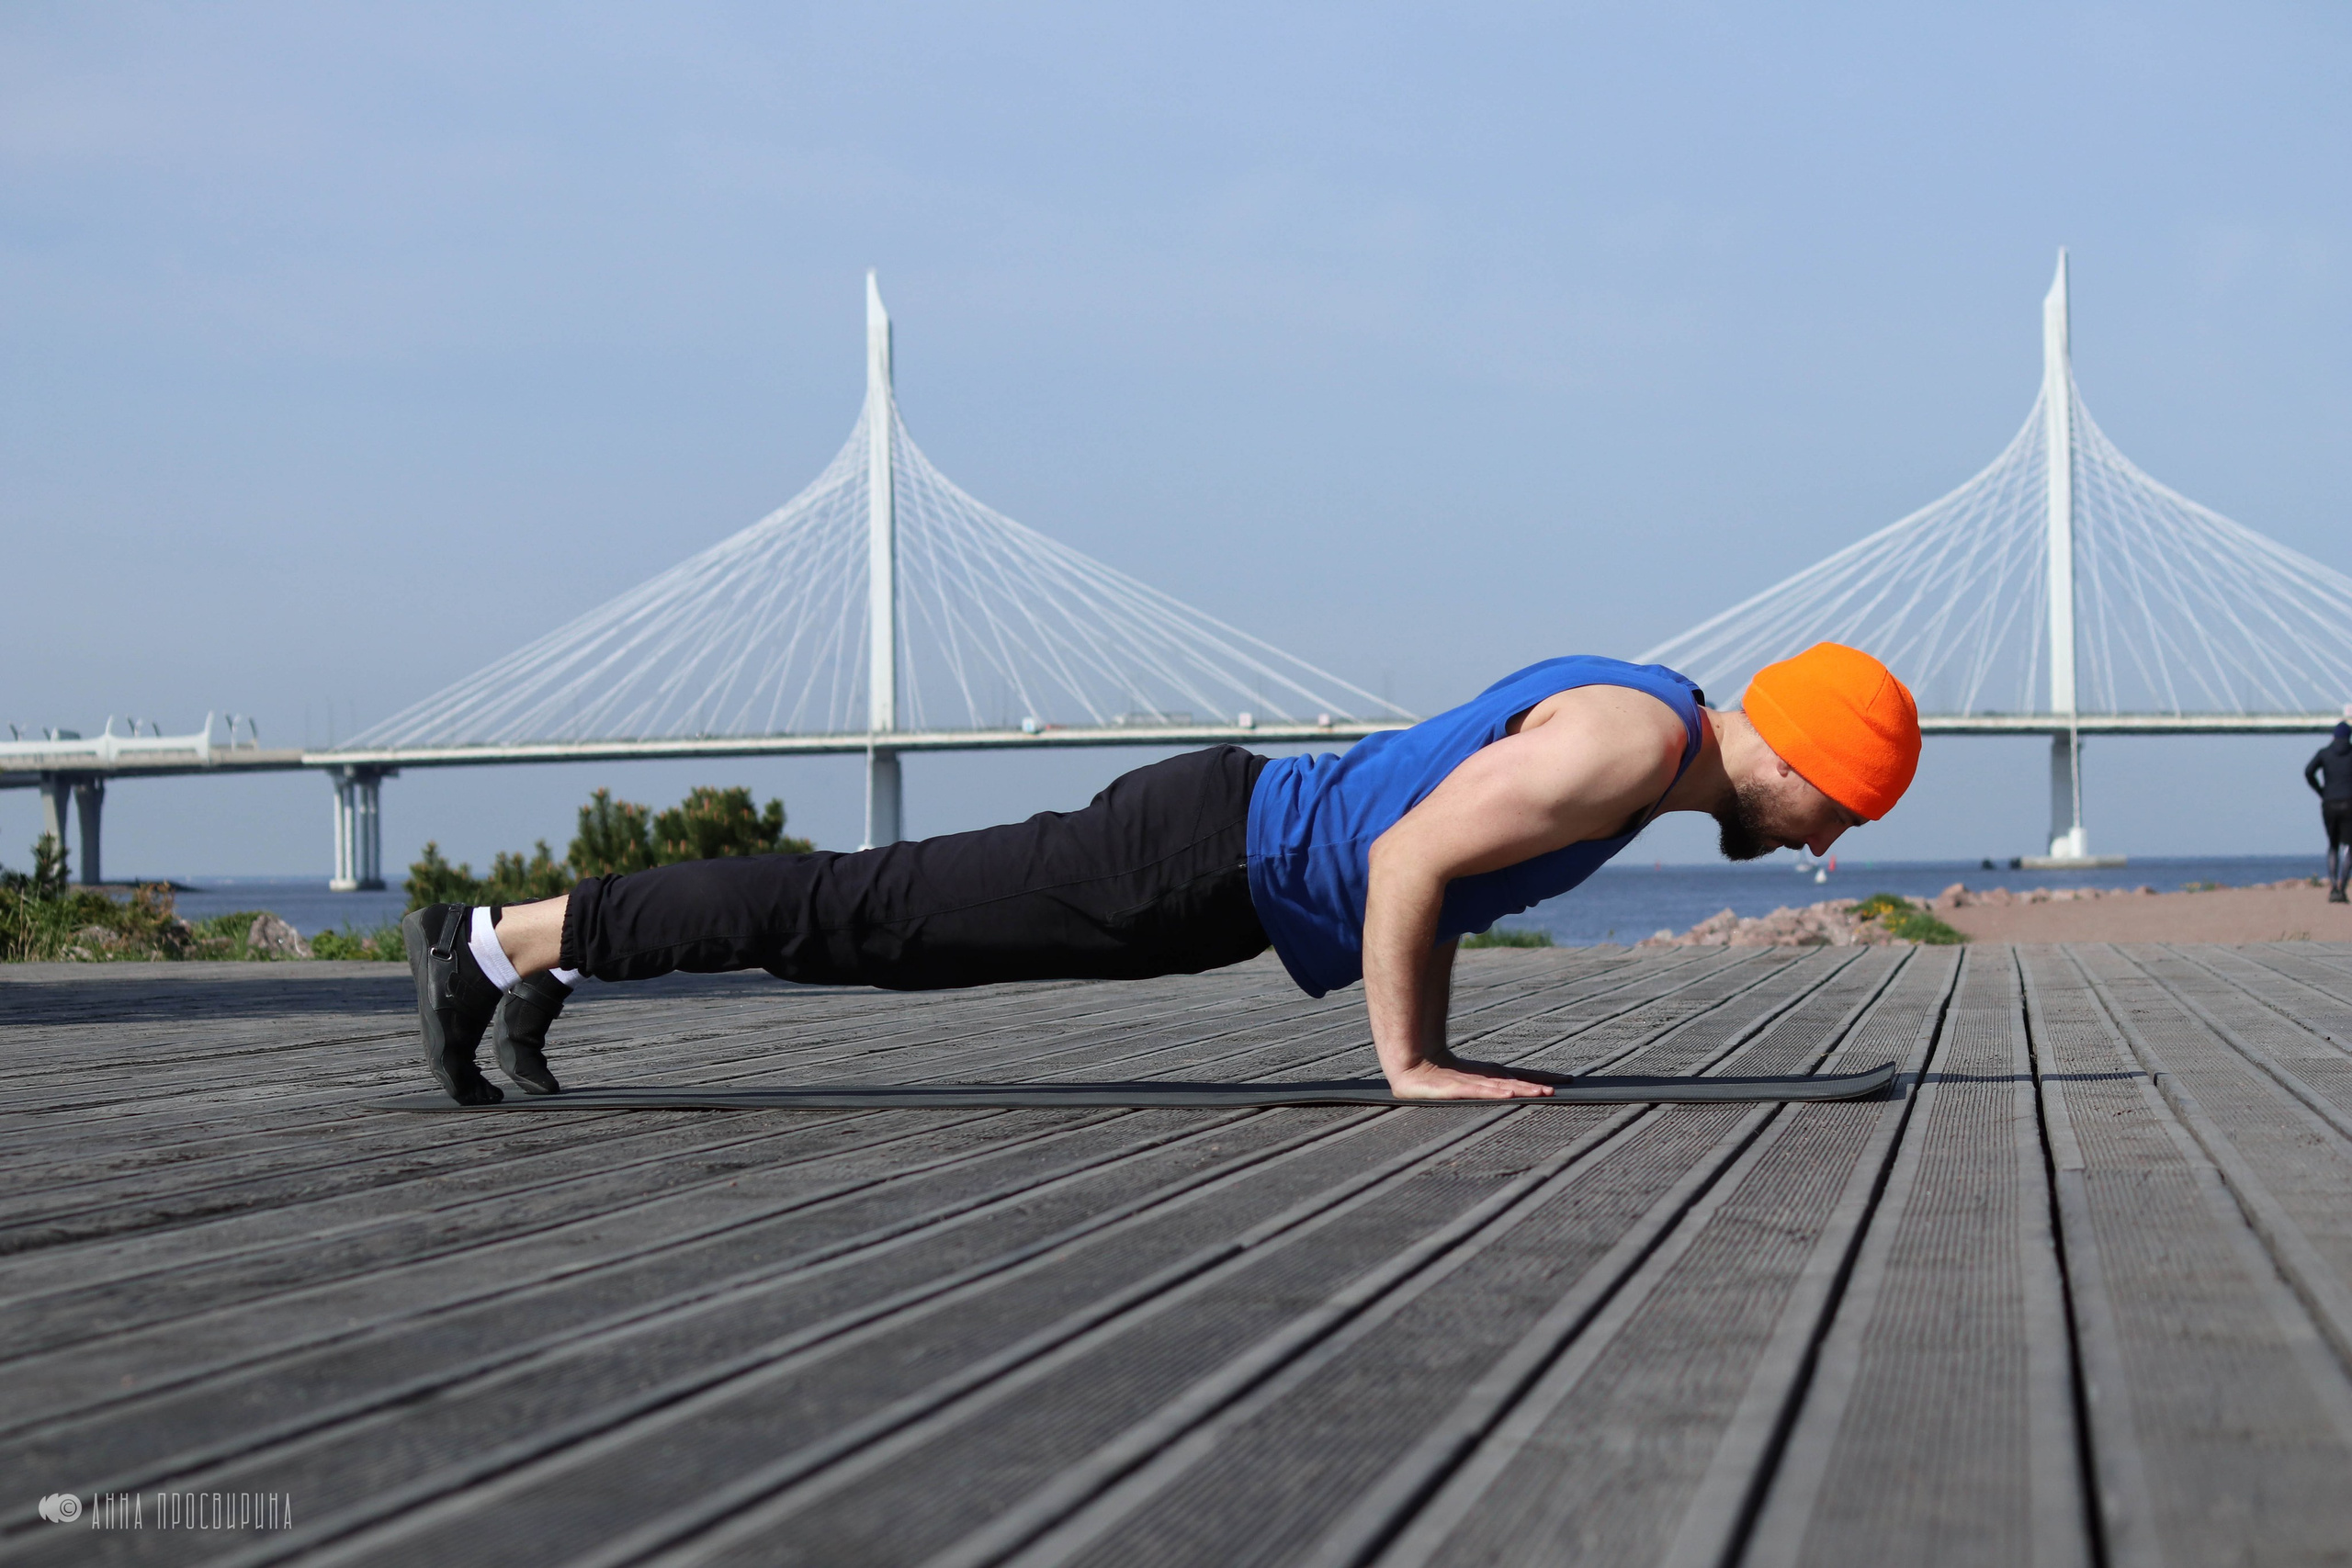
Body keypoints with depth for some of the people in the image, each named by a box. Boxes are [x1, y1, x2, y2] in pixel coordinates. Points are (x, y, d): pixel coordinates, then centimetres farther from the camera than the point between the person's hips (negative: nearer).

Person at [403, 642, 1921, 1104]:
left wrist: (1433, 1041, 19)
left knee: (885, 922, 15)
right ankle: (501, 938, 2)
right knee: (865, 913, -4)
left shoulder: (1626, 711, 12)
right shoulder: (1629, 746, -21)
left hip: (1244, 833, 9)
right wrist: (1407, 1067, -19)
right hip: (1208, 864, -9)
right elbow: (1407, 857, -27)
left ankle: (543, 953, 23)